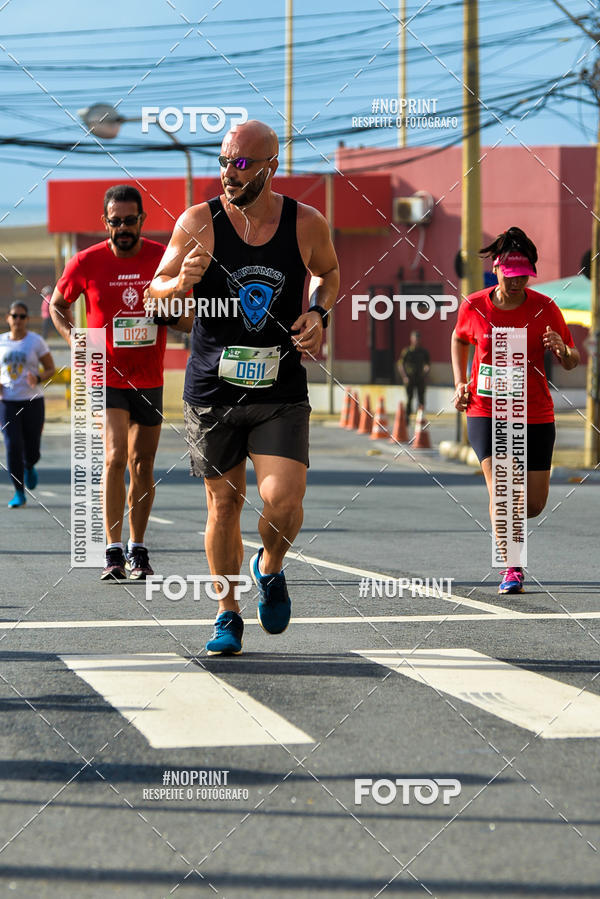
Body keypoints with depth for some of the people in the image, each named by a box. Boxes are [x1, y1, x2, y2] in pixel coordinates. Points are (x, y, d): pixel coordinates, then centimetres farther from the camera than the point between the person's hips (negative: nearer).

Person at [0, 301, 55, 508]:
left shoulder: (36, 341, -3)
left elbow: (51, 369, 3)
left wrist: (38, 379, -18)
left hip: (32, 402, -1)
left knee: (32, 451, 1)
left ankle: (29, 467, 40)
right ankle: (19, 494, -3)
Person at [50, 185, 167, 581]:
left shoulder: (165, 259, -3)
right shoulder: (86, 263, -5)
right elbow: (57, 304, 12)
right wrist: (73, 337, -6)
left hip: (150, 380, 2)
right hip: (106, 376, -2)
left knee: (143, 466, 10)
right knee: (115, 458, -17)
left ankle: (138, 550, 23)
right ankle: (114, 551, -13)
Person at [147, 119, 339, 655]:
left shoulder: (306, 224, -3)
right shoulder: (199, 223, -6)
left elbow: (329, 273, 19)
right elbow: (156, 291, 3)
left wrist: (318, 314, -1)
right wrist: (180, 283, -20)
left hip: (281, 394, 0)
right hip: (212, 389, 0)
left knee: (283, 501, -15)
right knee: (224, 502, 8)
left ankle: (270, 569, 18)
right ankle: (227, 612, 26)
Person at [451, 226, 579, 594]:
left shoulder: (544, 308, -6)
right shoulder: (474, 307, -5)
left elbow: (572, 361, 1)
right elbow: (459, 339, 18)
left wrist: (563, 350, -23)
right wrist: (461, 384, 6)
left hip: (535, 415, 1)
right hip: (486, 411, -1)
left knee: (534, 504, 4)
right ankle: (511, 567, -10)